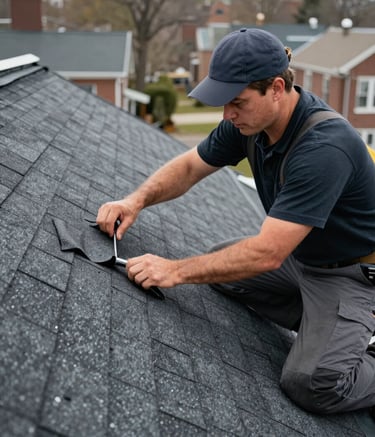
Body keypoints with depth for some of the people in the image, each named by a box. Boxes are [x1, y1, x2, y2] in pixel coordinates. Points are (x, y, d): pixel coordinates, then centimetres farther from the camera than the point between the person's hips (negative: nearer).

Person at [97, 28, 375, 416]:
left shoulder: (324, 147, -33)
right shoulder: (250, 120, -9)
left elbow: (267, 253, -35)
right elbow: (189, 166, 3)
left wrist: (177, 271, -30)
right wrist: (137, 199, -14)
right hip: (299, 254, 9)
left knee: (313, 383, -26)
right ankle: (319, 325, 11)